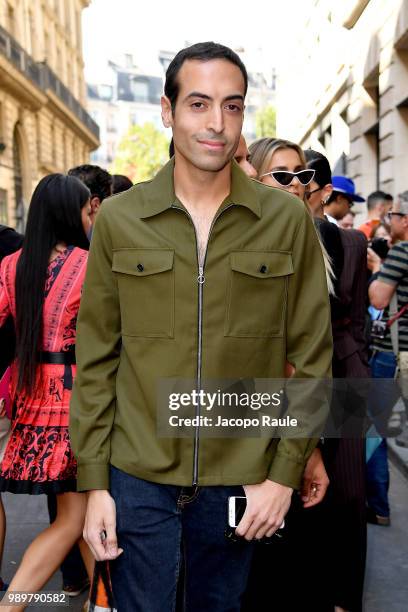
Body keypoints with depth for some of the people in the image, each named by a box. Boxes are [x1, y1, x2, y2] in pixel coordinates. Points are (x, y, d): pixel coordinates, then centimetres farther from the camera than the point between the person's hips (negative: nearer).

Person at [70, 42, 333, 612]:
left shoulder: (288, 219, -4)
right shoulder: (118, 218, -3)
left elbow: (311, 359, -1)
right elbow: (96, 360, 0)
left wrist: (284, 474, -4)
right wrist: (94, 482, -2)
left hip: (242, 482, 1)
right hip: (138, 479, 0)